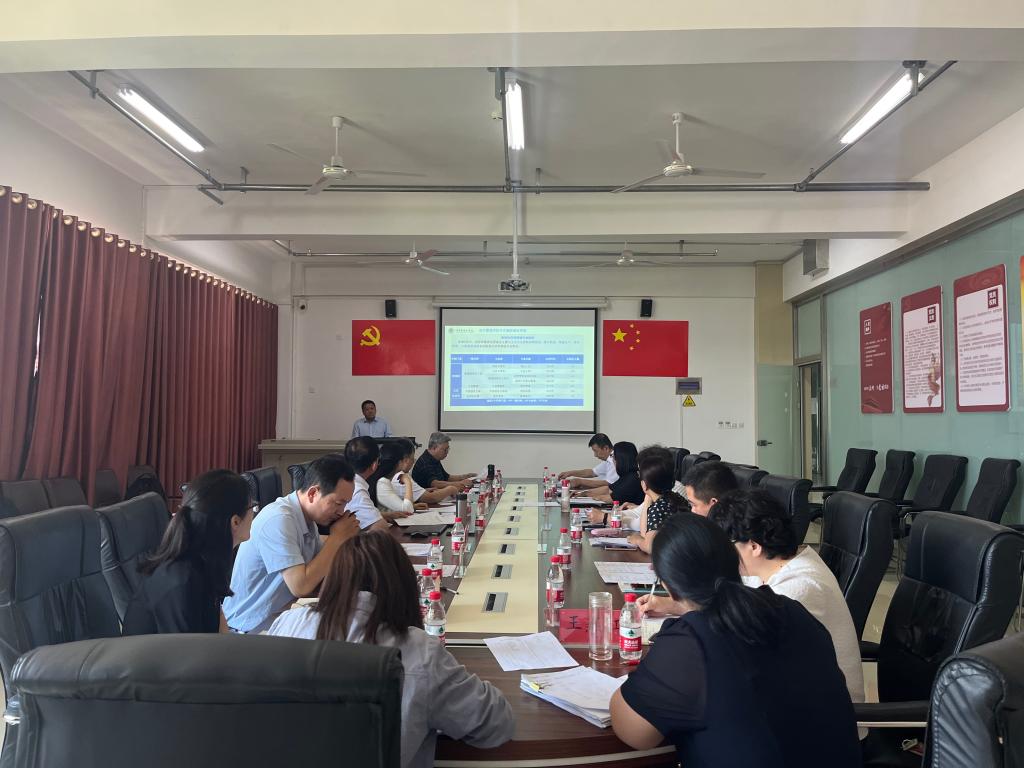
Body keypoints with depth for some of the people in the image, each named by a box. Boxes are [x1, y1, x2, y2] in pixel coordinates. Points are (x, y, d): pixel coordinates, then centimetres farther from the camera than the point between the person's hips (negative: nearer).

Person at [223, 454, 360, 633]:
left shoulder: (307, 517, 3)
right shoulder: (278, 519, -23)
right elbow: (301, 586, -27)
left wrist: (344, 537, -8)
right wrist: (337, 537, -19)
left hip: (281, 616, 8)